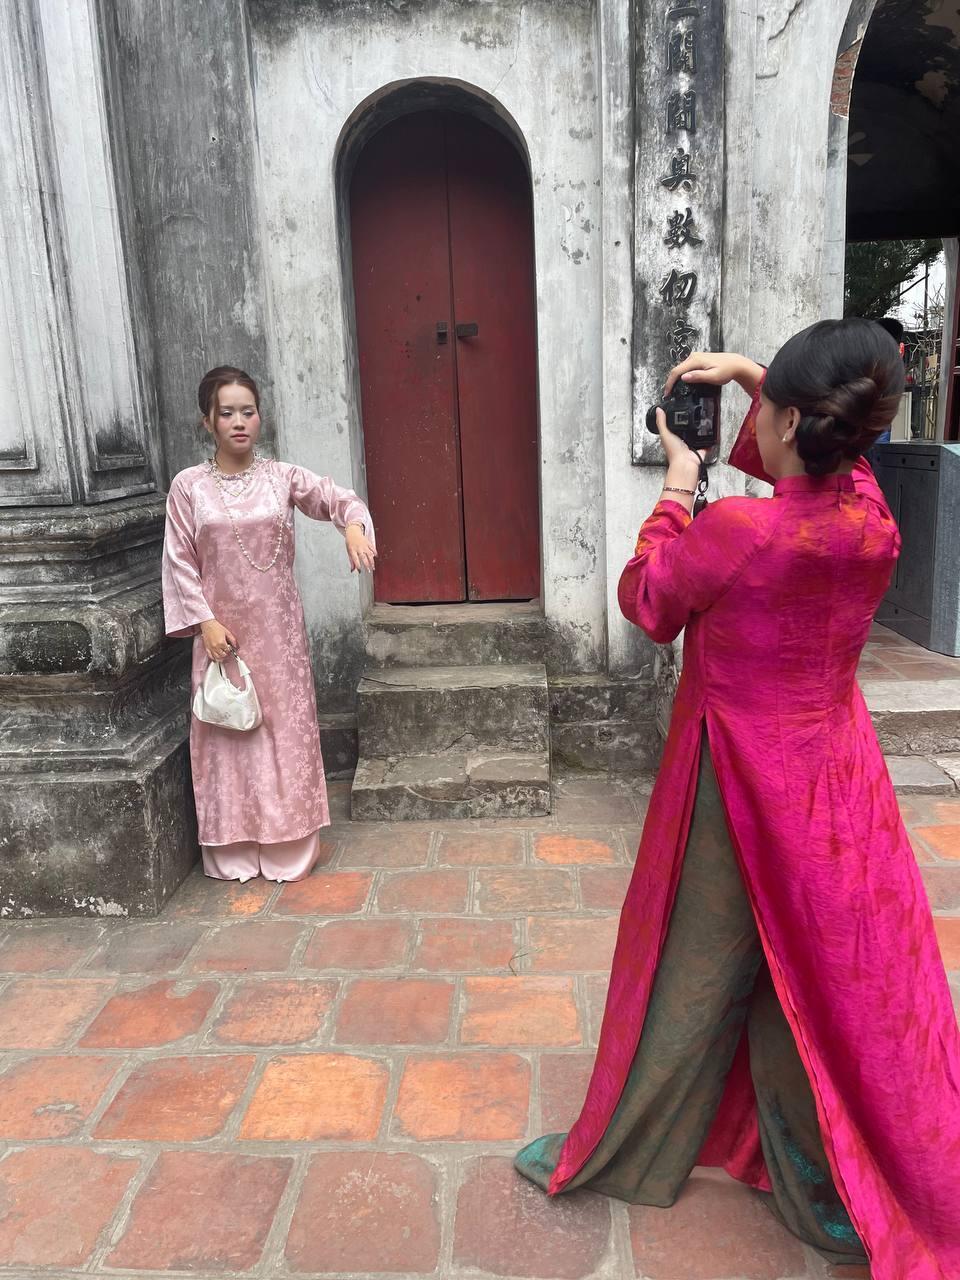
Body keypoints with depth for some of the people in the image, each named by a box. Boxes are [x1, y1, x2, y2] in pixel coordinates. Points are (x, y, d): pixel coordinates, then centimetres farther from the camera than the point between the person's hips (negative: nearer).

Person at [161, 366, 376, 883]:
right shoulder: (188, 486, -3)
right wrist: (204, 620, -11)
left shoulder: (283, 477, 0)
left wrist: (354, 526, -29)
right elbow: (180, 562, -3)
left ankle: (288, 846, 22)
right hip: (224, 630, -1)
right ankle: (235, 852, 22)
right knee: (230, 733, 7)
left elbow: (340, 499, -6)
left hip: (278, 627, 1)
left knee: (287, 725, 7)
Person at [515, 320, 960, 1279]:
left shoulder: (734, 531, -25)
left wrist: (678, 490, 2)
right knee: (831, 973, 19)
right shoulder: (873, 522, -8)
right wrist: (753, 377, 9)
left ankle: (617, 1159, 36)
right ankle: (833, 1197, 39)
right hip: (838, 773, 5)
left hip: (739, 782, -5)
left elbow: (644, 603, -6)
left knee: (692, 980, 11)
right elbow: (819, 456, 15)